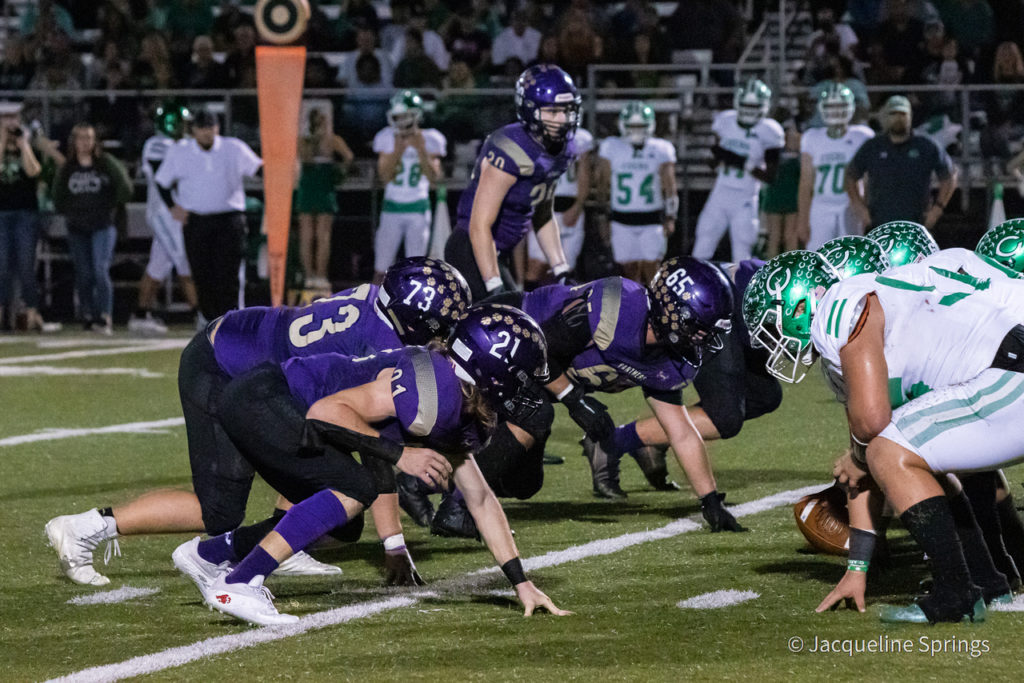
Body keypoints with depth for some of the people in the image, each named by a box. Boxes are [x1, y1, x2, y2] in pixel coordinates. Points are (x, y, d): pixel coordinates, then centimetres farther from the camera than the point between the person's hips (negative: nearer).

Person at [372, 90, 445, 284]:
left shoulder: (429, 140, -2)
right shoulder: (387, 139, 0)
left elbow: (434, 178, -9)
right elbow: (385, 175, -8)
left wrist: (422, 151, -18)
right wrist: (398, 151, -19)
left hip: (418, 210, -1)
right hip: (392, 208, 1)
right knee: (381, 269, 1)